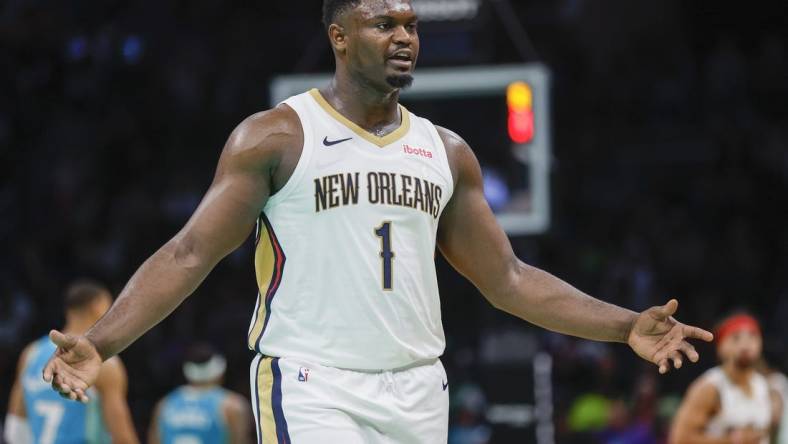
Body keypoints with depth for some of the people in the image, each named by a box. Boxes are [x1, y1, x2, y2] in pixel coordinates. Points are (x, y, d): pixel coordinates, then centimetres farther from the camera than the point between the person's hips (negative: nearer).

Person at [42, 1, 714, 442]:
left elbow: (508, 279, 18)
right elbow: (190, 255, -6)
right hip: (311, 389, -6)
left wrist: (627, 327, 12)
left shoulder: (446, 152, 13)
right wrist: (102, 341, -20)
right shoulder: (276, 138, -3)